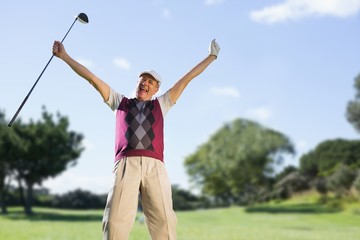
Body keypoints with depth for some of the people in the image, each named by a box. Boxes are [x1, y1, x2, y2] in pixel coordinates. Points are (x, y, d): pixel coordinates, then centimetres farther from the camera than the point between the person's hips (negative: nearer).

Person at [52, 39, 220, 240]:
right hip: (126, 165, 0)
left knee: (164, 221, -9)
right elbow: (92, 78, 24)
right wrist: (64, 56, 23)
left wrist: (211, 56, 30)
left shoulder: (161, 104, 28)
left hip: (154, 166, 1)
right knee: (116, 221, -14)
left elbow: (187, 78, 28)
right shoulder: (120, 102, 27)